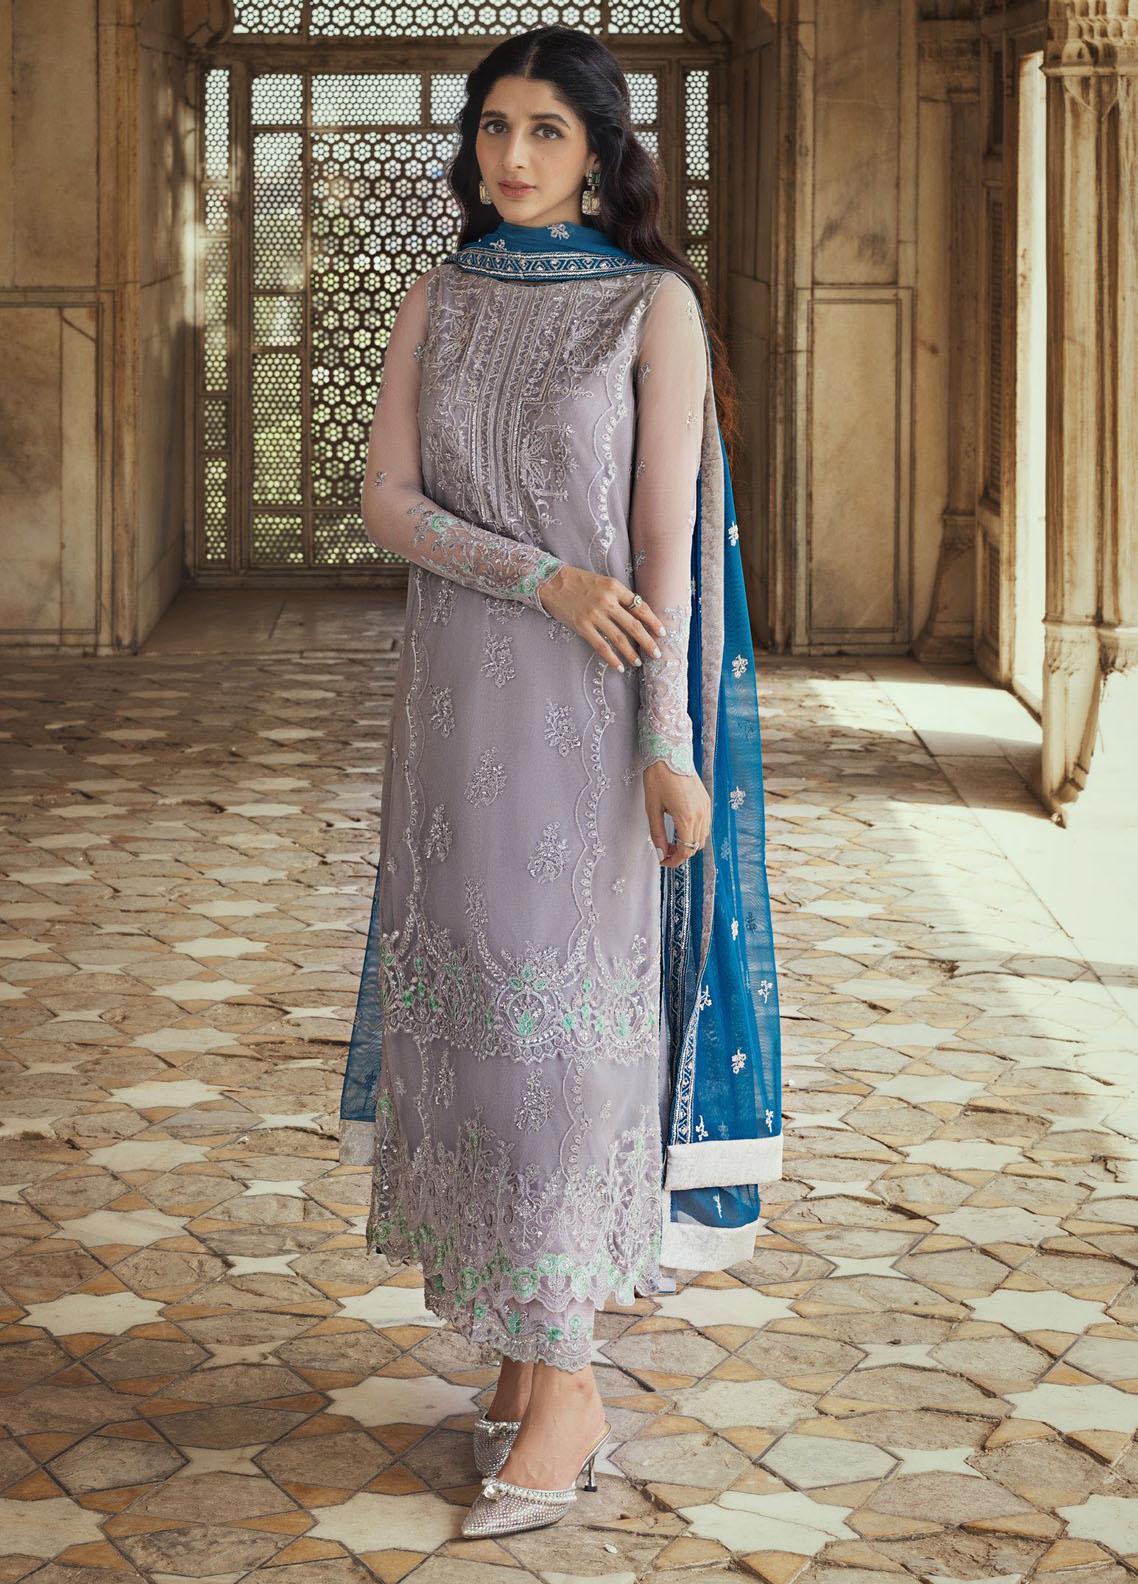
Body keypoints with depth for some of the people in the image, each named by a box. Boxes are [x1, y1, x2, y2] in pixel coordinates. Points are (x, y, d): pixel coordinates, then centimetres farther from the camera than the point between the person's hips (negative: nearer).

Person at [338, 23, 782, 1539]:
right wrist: (541, 578, -15)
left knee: (563, 1013, -6)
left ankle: (563, 1383, 2)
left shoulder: (655, 305, -4)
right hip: (461, 691, 5)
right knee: (472, 1009, 6)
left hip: (590, 713, -4)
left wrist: (671, 746, -13)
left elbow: (665, 532, -8)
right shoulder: (438, 303, 9)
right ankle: (533, 1341, 17)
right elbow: (388, 499, 1)